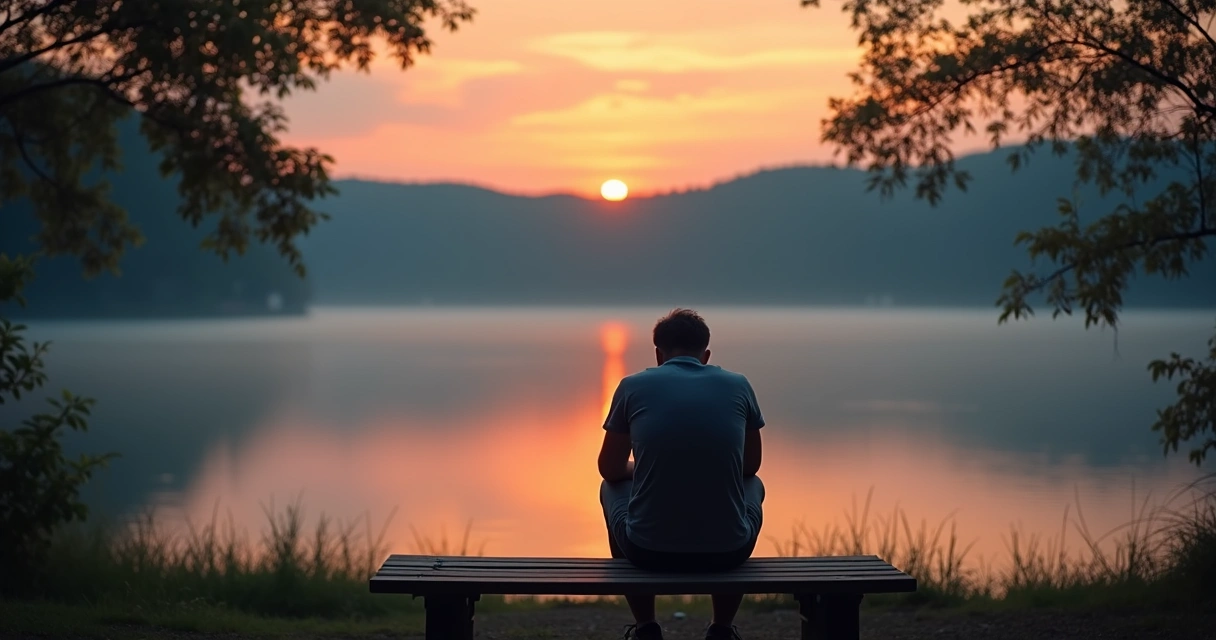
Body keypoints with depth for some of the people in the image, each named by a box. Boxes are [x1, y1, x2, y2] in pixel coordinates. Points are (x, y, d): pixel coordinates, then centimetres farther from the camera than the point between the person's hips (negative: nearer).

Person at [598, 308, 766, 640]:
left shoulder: (634, 386, 3)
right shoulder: (738, 386, 7)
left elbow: (611, 470, 14)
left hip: (649, 549, -1)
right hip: (726, 549, 1)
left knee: (612, 487, 33)